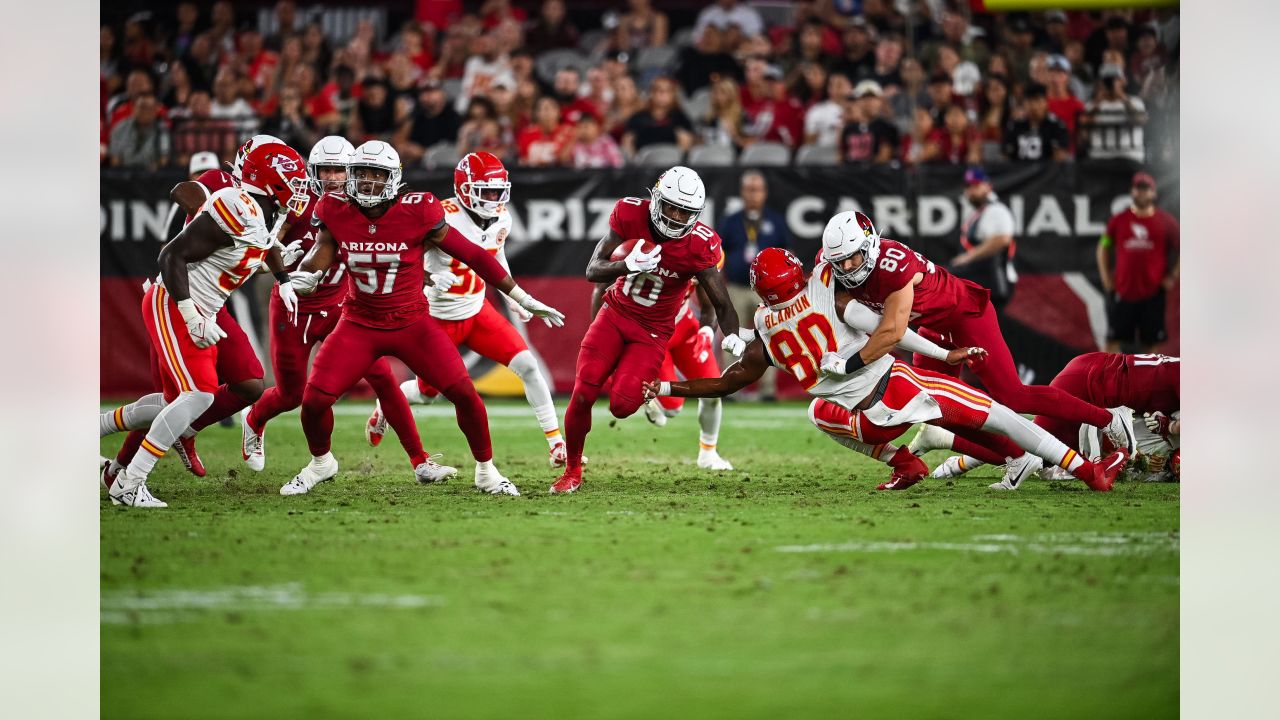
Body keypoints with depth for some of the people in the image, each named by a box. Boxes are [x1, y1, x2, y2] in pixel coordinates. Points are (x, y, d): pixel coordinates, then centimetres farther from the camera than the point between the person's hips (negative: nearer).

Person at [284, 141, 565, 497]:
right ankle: (320, 463, 24)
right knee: (314, 399, -8)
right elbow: (322, 253, 1)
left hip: (411, 322, -2)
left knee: (464, 393, -12)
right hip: (359, 324, 2)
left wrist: (524, 300, -6)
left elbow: (472, 255, -10)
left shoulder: (417, 212, -17)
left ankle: (486, 471, 10)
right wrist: (303, 276, -26)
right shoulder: (337, 213, -10)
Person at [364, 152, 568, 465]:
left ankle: (557, 444, -5)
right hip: (439, 318, -5)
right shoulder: (443, 219, -26)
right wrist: (432, 277, -44)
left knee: (527, 365, -11)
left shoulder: (500, 219, -4)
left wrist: (512, 300, 13)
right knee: (428, 392, 9)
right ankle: (385, 405, 44)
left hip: (477, 311, 5)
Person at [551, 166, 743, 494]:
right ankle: (572, 471, 10)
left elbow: (721, 303, -18)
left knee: (622, 405, -16)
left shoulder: (699, 245, -21)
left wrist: (732, 336, -38)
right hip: (615, 315, 2)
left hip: (653, 331, -1)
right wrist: (628, 265, -35)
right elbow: (593, 271, -15)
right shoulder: (631, 215, -17)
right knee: (582, 394, -11)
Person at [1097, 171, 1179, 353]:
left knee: (1150, 344, 3)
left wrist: (1172, 277, 0)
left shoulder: (1166, 221, 1)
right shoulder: (1119, 220, 5)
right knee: (1113, 342, -2)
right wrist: (1105, 276, 7)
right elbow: (1103, 248, 16)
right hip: (1122, 293, 1)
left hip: (1152, 294, -1)